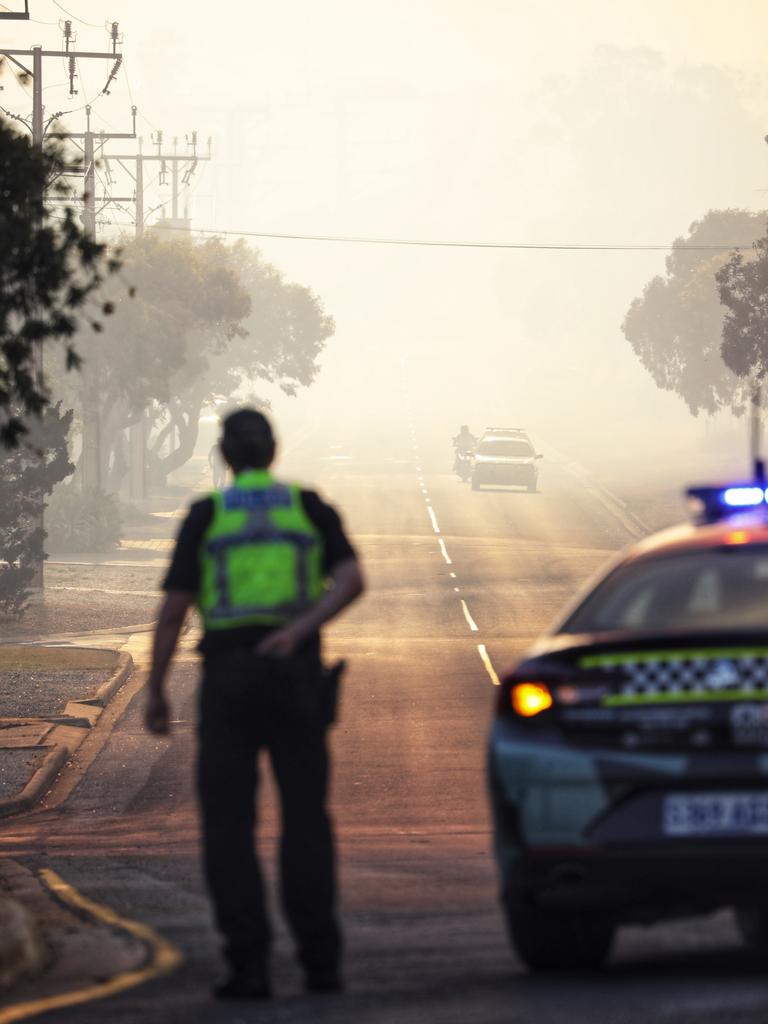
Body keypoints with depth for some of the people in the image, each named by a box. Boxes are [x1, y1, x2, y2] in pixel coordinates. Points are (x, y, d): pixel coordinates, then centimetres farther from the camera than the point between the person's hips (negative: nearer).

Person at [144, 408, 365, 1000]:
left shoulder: (206, 516, 3)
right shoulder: (311, 508, 8)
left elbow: (174, 608, -1)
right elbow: (353, 579, -8)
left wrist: (156, 691, 7)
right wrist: (298, 630, -17)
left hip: (228, 678, -2)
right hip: (297, 675, 2)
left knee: (229, 826, 1)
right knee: (306, 819, 10)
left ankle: (250, 965, -9)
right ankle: (321, 961, 2)